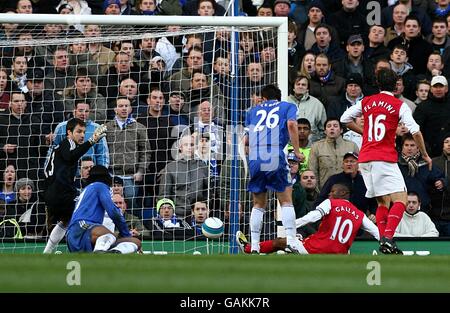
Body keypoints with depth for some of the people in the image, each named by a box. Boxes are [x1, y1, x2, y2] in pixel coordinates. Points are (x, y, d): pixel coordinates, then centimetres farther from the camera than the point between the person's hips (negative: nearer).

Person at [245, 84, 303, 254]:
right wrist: (297, 151, -2)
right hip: (276, 158, -3)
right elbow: (291, 125, -5)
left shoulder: (253, 111, 24)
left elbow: (246, 140, 18)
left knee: (259, 204, 13)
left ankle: (254, 246, 7)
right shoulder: (287, 106, 16)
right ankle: (291, 240, -10)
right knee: (286, 201, 4)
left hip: (255, 160, 3)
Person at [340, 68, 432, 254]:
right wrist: (425, 155, 5)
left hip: (364, 159, 6)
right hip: (385, 158, -6)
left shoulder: (366, 102, 12)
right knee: (400, 199, -8)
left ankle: (383, 240, 4)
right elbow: (415, 131, -6)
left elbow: (345, 118, 18)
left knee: (383, 202, 15)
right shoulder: (399, 106, 0)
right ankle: (388, 237, -28)